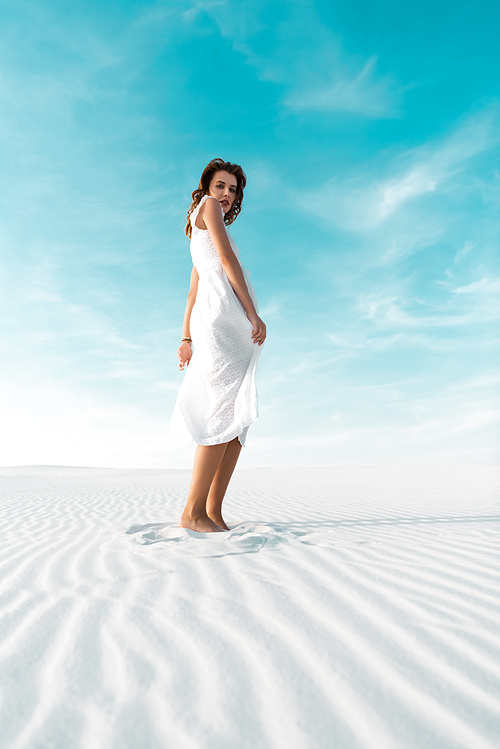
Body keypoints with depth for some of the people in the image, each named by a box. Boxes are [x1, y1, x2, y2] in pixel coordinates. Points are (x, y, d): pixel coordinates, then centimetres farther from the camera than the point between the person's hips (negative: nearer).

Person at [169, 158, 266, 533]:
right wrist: (254, 313, -9)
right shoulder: (208, 206, 11)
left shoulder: (201, 235, 35)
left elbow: (192, 292, 27)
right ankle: (193, 511, -13)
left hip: (210, 318, 9)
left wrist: (187, 339, 20)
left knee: (239, 414, 1)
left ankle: (213, 511, -1)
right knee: (226, 410, -15)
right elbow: (227, 258, -3)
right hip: (223, 309, -9)